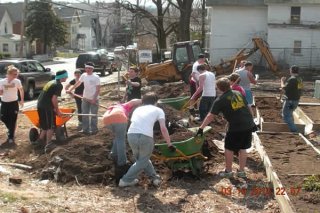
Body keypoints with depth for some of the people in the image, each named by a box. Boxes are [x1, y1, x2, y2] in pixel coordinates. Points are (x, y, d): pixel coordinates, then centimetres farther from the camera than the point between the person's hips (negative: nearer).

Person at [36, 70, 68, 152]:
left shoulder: (51, 82, 19)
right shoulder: (59, 85, -10)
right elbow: (54, 99, -17)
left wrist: (54, 109, 25)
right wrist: (57, 110, -6)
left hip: (40, 105, 9)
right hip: (47, 107, -9)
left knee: (45, 125, 21)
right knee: (51, 126, 1)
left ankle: (40, 140, 29)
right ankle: (48, 145, 2)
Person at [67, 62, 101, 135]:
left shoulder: (96, 77, -13)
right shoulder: (83, 75, 2)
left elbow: (98, 89, -14)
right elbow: (78, 83, 14)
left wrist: (94, 99, -20)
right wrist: (70, 90, 13)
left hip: (94, 99, -5)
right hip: (85, 98, 5)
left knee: (93, 115, 4)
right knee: (85, 114, 9)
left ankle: (94, 130, 15)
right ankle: (85, 129, 18)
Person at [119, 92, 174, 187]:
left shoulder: (138, 109, 29)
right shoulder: (158, 110, 17)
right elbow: (163, 128, 5)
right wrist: (169, 144, 13)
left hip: (131, 134, 4)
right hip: (145, 136, -4)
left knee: (140, 158, 26)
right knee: (142, 161, 17)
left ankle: (154, 177, 25)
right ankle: (126, 180, 15)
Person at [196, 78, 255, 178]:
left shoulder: (220, 100, -6)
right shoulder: (238, 93, 10)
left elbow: (210, 116, -8)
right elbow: (247, 107, 15)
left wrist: (201, 128, -4)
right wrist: (252, 122, 23)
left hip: (236, 127, -6)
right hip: (248, 125, 6)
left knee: (229, 148, 12)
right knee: (242, 149, 17)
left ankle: (228, 171, 21)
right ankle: (241, 171, 23)